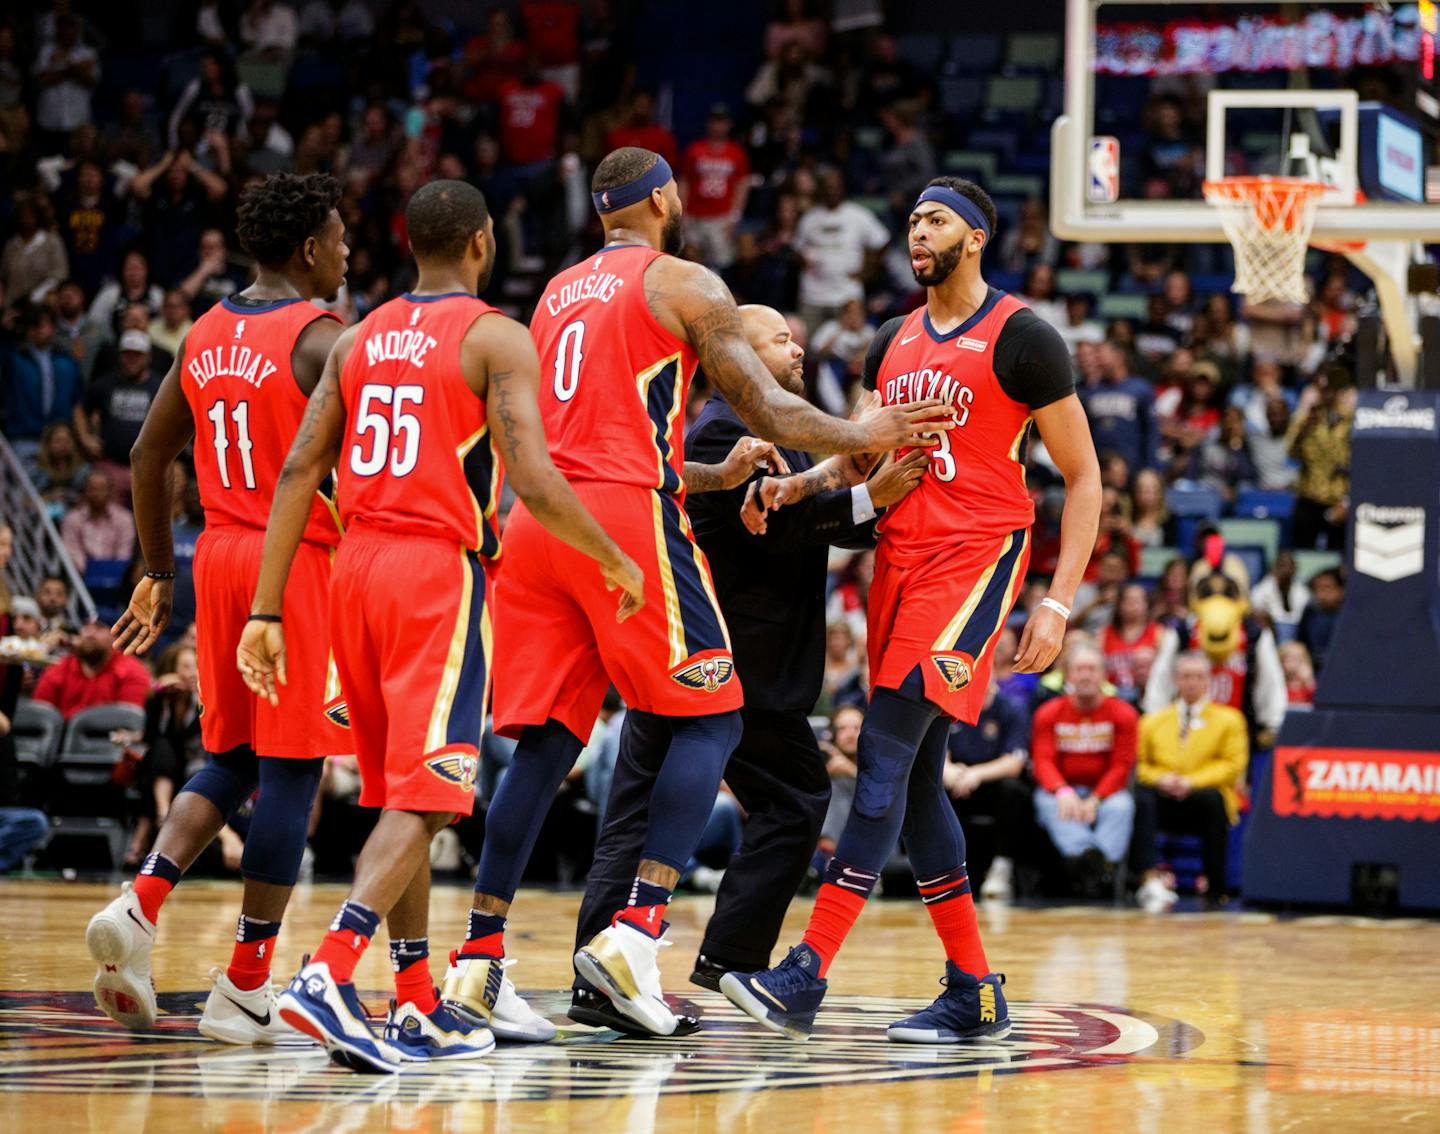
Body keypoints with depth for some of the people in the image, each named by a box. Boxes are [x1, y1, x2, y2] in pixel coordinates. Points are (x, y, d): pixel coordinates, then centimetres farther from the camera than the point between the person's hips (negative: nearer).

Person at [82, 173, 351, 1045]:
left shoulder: (206, 335, 11)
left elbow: (149, 457, 15)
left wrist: (159, 572, 22)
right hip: (301, 561, -7)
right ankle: (245, 989, 1)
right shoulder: (320, 338, -10)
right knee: (289, 774, 0)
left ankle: (139, 907, -5)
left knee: (231, 763, 17)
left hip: (221, 556, 7)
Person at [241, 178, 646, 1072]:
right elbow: (532, 479, -17)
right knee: (421, 801, -8)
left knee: (396, 793, 15)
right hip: (440, 571, -7)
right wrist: (616, 561, -2)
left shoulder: (362, 339, 13)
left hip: (357, 563, 7)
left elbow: (300, 474, 8)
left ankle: (419, 1008, 19)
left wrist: (267, 612, 8)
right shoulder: (496, 338, -5)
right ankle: (329, 976, -26)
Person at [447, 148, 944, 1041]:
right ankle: (638, 926, -15)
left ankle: (480, 955, 3)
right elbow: (766, 409, -1)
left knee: (546, 742, 9)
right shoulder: (685, 285, 3)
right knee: (710, 719, 0)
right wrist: (862, 438, 10)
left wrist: (716, 477, 36)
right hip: (629, 519, -7)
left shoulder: (558, 294, 25)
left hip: (538, 519, 7)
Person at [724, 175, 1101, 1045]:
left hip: (975, 558, -8)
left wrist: (1060, 602, -12)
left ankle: (807, 976, -20)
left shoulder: (1021, 337, -5)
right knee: (914, 778, 6)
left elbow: (1084, 475, -3)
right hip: (901, 558, 8)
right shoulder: (895, 343, 15)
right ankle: (974, 994, 13)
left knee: (886, 754, -16)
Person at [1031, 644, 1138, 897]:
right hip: (1061, 790, 1)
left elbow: (1121, 765, -5)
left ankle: (1106, 864, -50)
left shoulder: (1123, 714, 2)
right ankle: (1089, 856, -54)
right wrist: (1063, 791, -27)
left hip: (1104, 791, 0)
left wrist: (1095, 800, -20)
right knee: (1048, 804, -32)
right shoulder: (1049, 713, 5)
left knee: (1121, 807, -33)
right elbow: (1043, 761, -5)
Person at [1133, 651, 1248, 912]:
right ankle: (1151, 882, -43)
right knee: (1140, 797, -33)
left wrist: (1193, 781, -12)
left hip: (1202, 795, -1)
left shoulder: (1229, 719, 18)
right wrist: (1160, 779, -9)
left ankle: (1215, 888, -24)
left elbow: (1233, 765, 4)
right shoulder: (1153, 721, 24)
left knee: (1212, 798, -38)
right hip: (1163, 799, 1)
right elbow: (1140, 765, 15)